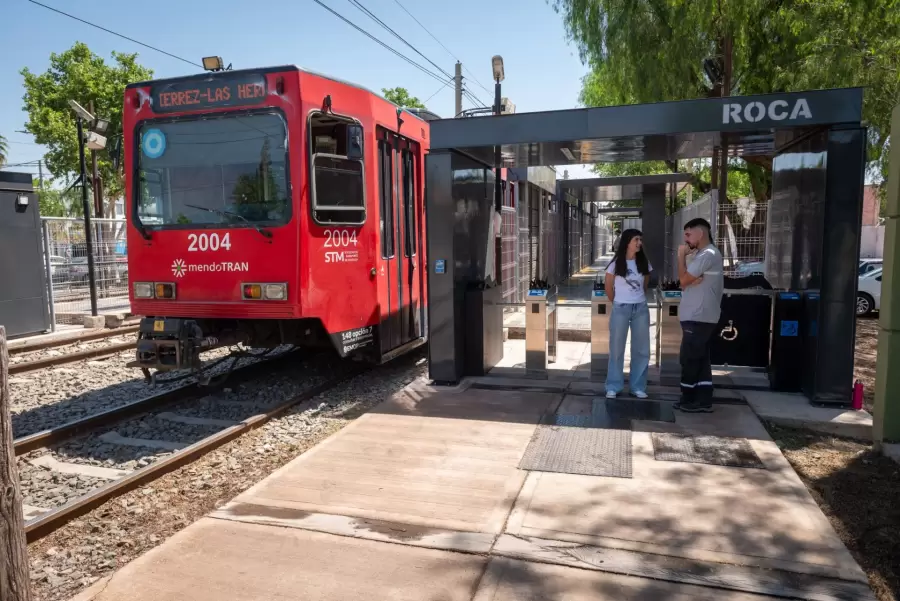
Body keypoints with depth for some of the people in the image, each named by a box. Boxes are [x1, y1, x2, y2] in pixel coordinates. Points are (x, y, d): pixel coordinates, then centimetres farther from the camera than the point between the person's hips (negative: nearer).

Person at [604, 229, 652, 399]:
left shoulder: (644, 263, 4)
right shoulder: (616, 263, -6)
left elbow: (645, 285, 16)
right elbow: (608, 288, 3)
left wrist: (638, 300, 13)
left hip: (641, 309, 3)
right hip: (621, 309, -3)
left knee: (642, 349, 6)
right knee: (617, 349, 3)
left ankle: (638, 386, 17)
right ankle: (613, 387, 11)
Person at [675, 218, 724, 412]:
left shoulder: (708, 255, -15)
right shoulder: (700, 254, 18)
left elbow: (683, 279, -17)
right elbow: (685, 283, 13)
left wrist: (681, 256, -6)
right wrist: (692, 280, -10)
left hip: (698, 317, -10)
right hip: (698, 316, 10)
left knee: (689, 359, -2)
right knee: (700, 359, 10)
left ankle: (689, 400, 8)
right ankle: (703, 401, 14)